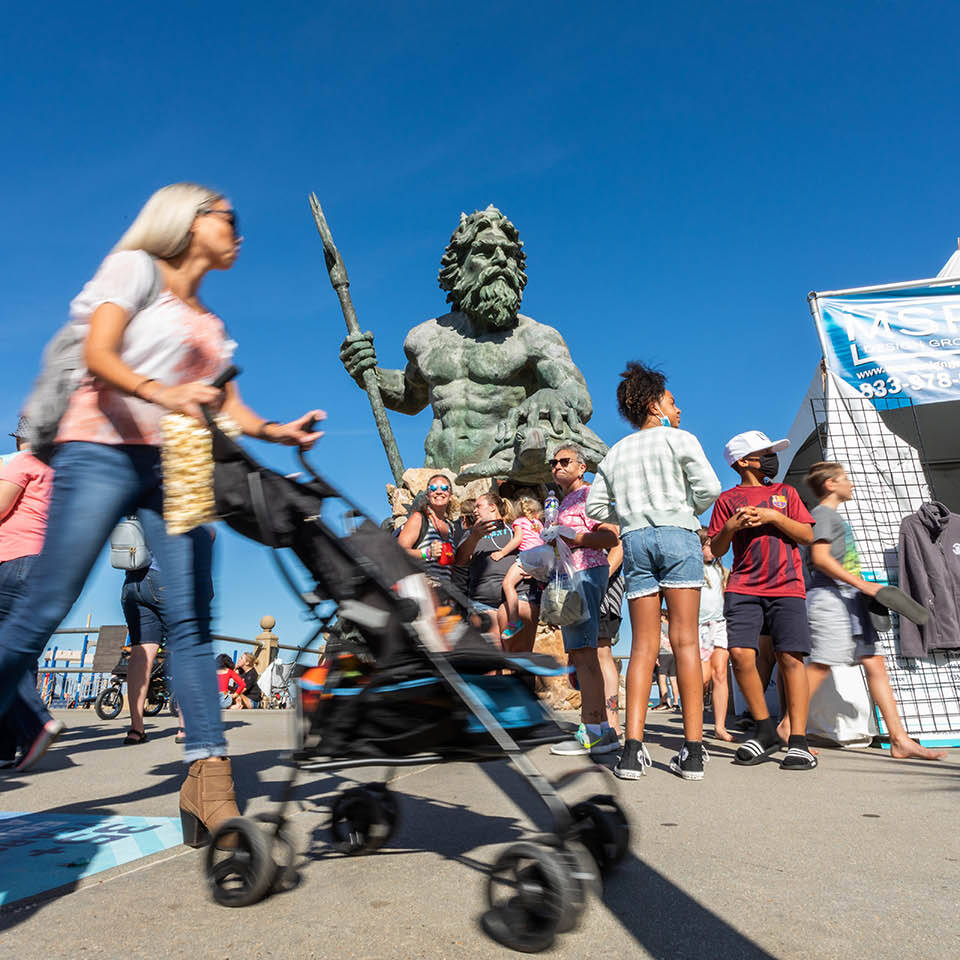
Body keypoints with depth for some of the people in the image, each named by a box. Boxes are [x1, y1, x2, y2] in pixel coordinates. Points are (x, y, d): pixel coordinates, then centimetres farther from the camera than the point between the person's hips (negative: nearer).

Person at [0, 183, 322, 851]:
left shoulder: (213, 326, 23)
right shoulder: (136, 268, 6)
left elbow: (230, 410, 15)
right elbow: (98, 355, -8)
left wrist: (278, 431, -4)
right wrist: (159, 393, -26)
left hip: (178, 469, 5)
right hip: (103, 453, -5)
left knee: (192, 619, -6)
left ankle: (208, 775, -7)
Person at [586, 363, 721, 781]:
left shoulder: (614, 453, 19)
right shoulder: (679, 438, 7)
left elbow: (596, 507, 13)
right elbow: (708, 487, -6)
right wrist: (686, 509, 12)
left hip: (635, 542, 4)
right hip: (677, 534, -3)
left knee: (644, 645, 3)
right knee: (685, 640, -3)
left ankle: (633, 747, -6)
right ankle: (693, 749, -3)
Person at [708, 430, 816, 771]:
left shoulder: (785, 492, 18)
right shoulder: (728, 499, 13)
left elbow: (808, 536, 9)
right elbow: (716, 549, 11)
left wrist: (774, 516, -4)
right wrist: (730, 526, -8)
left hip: (787, 588, 1)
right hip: (743, 589, 0)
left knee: (790, 659, -9)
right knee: (741, 654, -13)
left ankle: (798, 742, -1)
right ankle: (766, 732, 5)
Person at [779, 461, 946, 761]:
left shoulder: (836, 517, 24)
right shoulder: (822, 513, -6)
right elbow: (820, 558, -18)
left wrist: (865, 589, 17)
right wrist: (862, 584, -20)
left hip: (850, 600, 10)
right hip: (829, 596, -10)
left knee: (875, 664, 5)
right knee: (820, 665, -11)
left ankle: (900, 740, 6)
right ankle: (788, 726, -3)